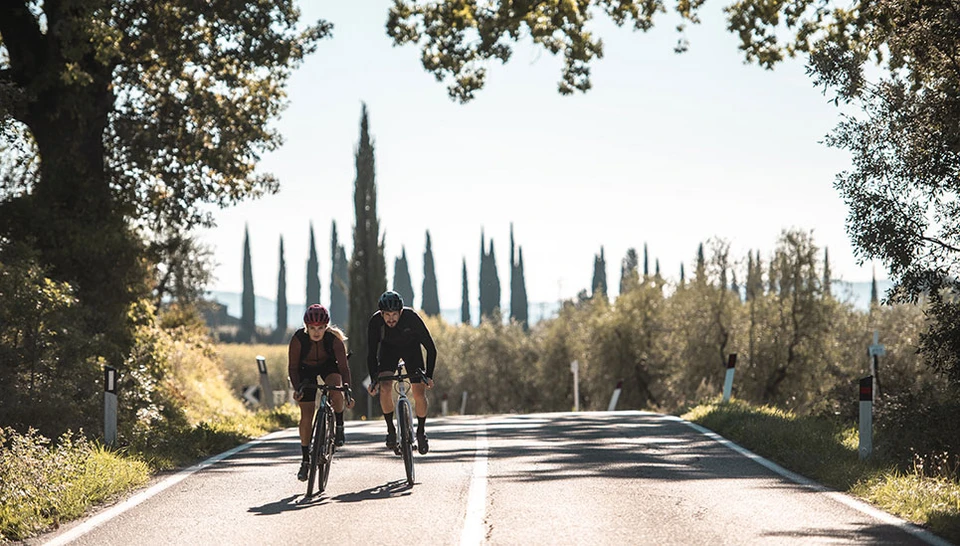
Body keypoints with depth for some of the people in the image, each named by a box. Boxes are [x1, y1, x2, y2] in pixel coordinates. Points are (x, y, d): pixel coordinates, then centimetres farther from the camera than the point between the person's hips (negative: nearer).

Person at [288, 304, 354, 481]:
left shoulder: (334, 338, -31)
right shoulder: (298, 339, -31)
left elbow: (343, 367, -29)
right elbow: (292, 368, -22)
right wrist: (296, 388, -37)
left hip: (328, 365, 0)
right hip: (306, 369, 0)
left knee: (336, 390, -34)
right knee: (306, 415, -5)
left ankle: (339, 426, -7)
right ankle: (306, 460, 8)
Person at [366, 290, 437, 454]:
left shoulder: (411, 318, -35)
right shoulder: (375, 321, -31)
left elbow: (431, 348, -26)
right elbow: (371, 353, -22)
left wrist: (429, 376, -31)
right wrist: (373, 380, -31)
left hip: (411, 347, -1)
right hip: (388, 347, 1)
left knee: (419, 393, -12)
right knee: (384, 387, -22)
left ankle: (421, 431, 10)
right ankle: (391, 429, -5)